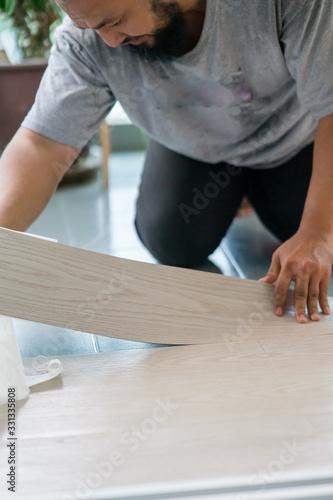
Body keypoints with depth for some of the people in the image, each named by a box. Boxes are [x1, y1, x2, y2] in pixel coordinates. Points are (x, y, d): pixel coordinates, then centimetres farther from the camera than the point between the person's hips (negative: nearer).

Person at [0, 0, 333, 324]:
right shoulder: (85, 38, -32)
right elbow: (44, 146, -34)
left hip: (289, 134, -1)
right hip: (194, 145, 2)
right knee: (173, 247, -8)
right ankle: (230, 183, 23)